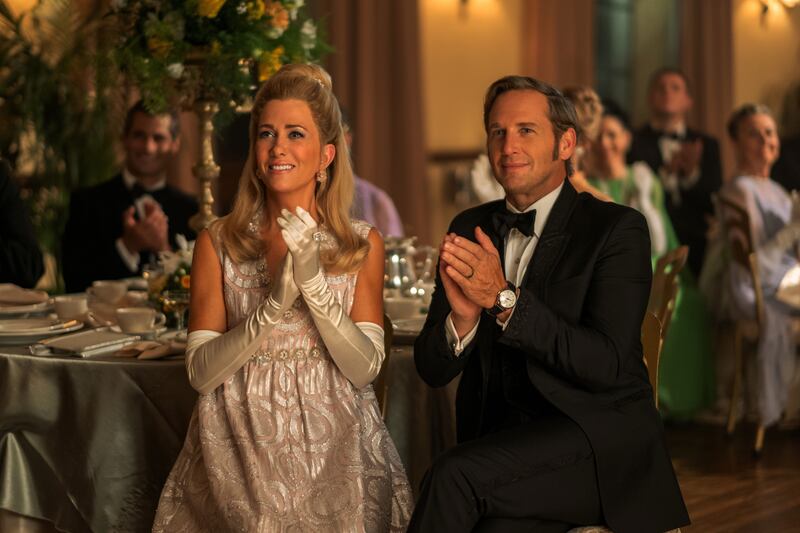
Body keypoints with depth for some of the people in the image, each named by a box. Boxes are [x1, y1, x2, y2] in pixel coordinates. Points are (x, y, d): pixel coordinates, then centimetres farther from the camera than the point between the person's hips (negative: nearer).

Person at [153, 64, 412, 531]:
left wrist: (314, 281, -18)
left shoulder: (363, 244, 4)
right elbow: (201, 373, -4)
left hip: (333, 450, 0)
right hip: (240, 447, 0)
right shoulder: (218, 243, 4)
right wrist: (274, 304, -18)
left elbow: (364, 369, -5)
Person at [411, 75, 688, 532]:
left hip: (599, 432, -3)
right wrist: (462, 317, -16)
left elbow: (606, 365, -15)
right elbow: (433, 370, 7)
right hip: (500, 439, 3)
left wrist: (504, 298, -22)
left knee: (454, 474, -29)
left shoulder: (617, 229, -4)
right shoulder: (470, 229, 10)